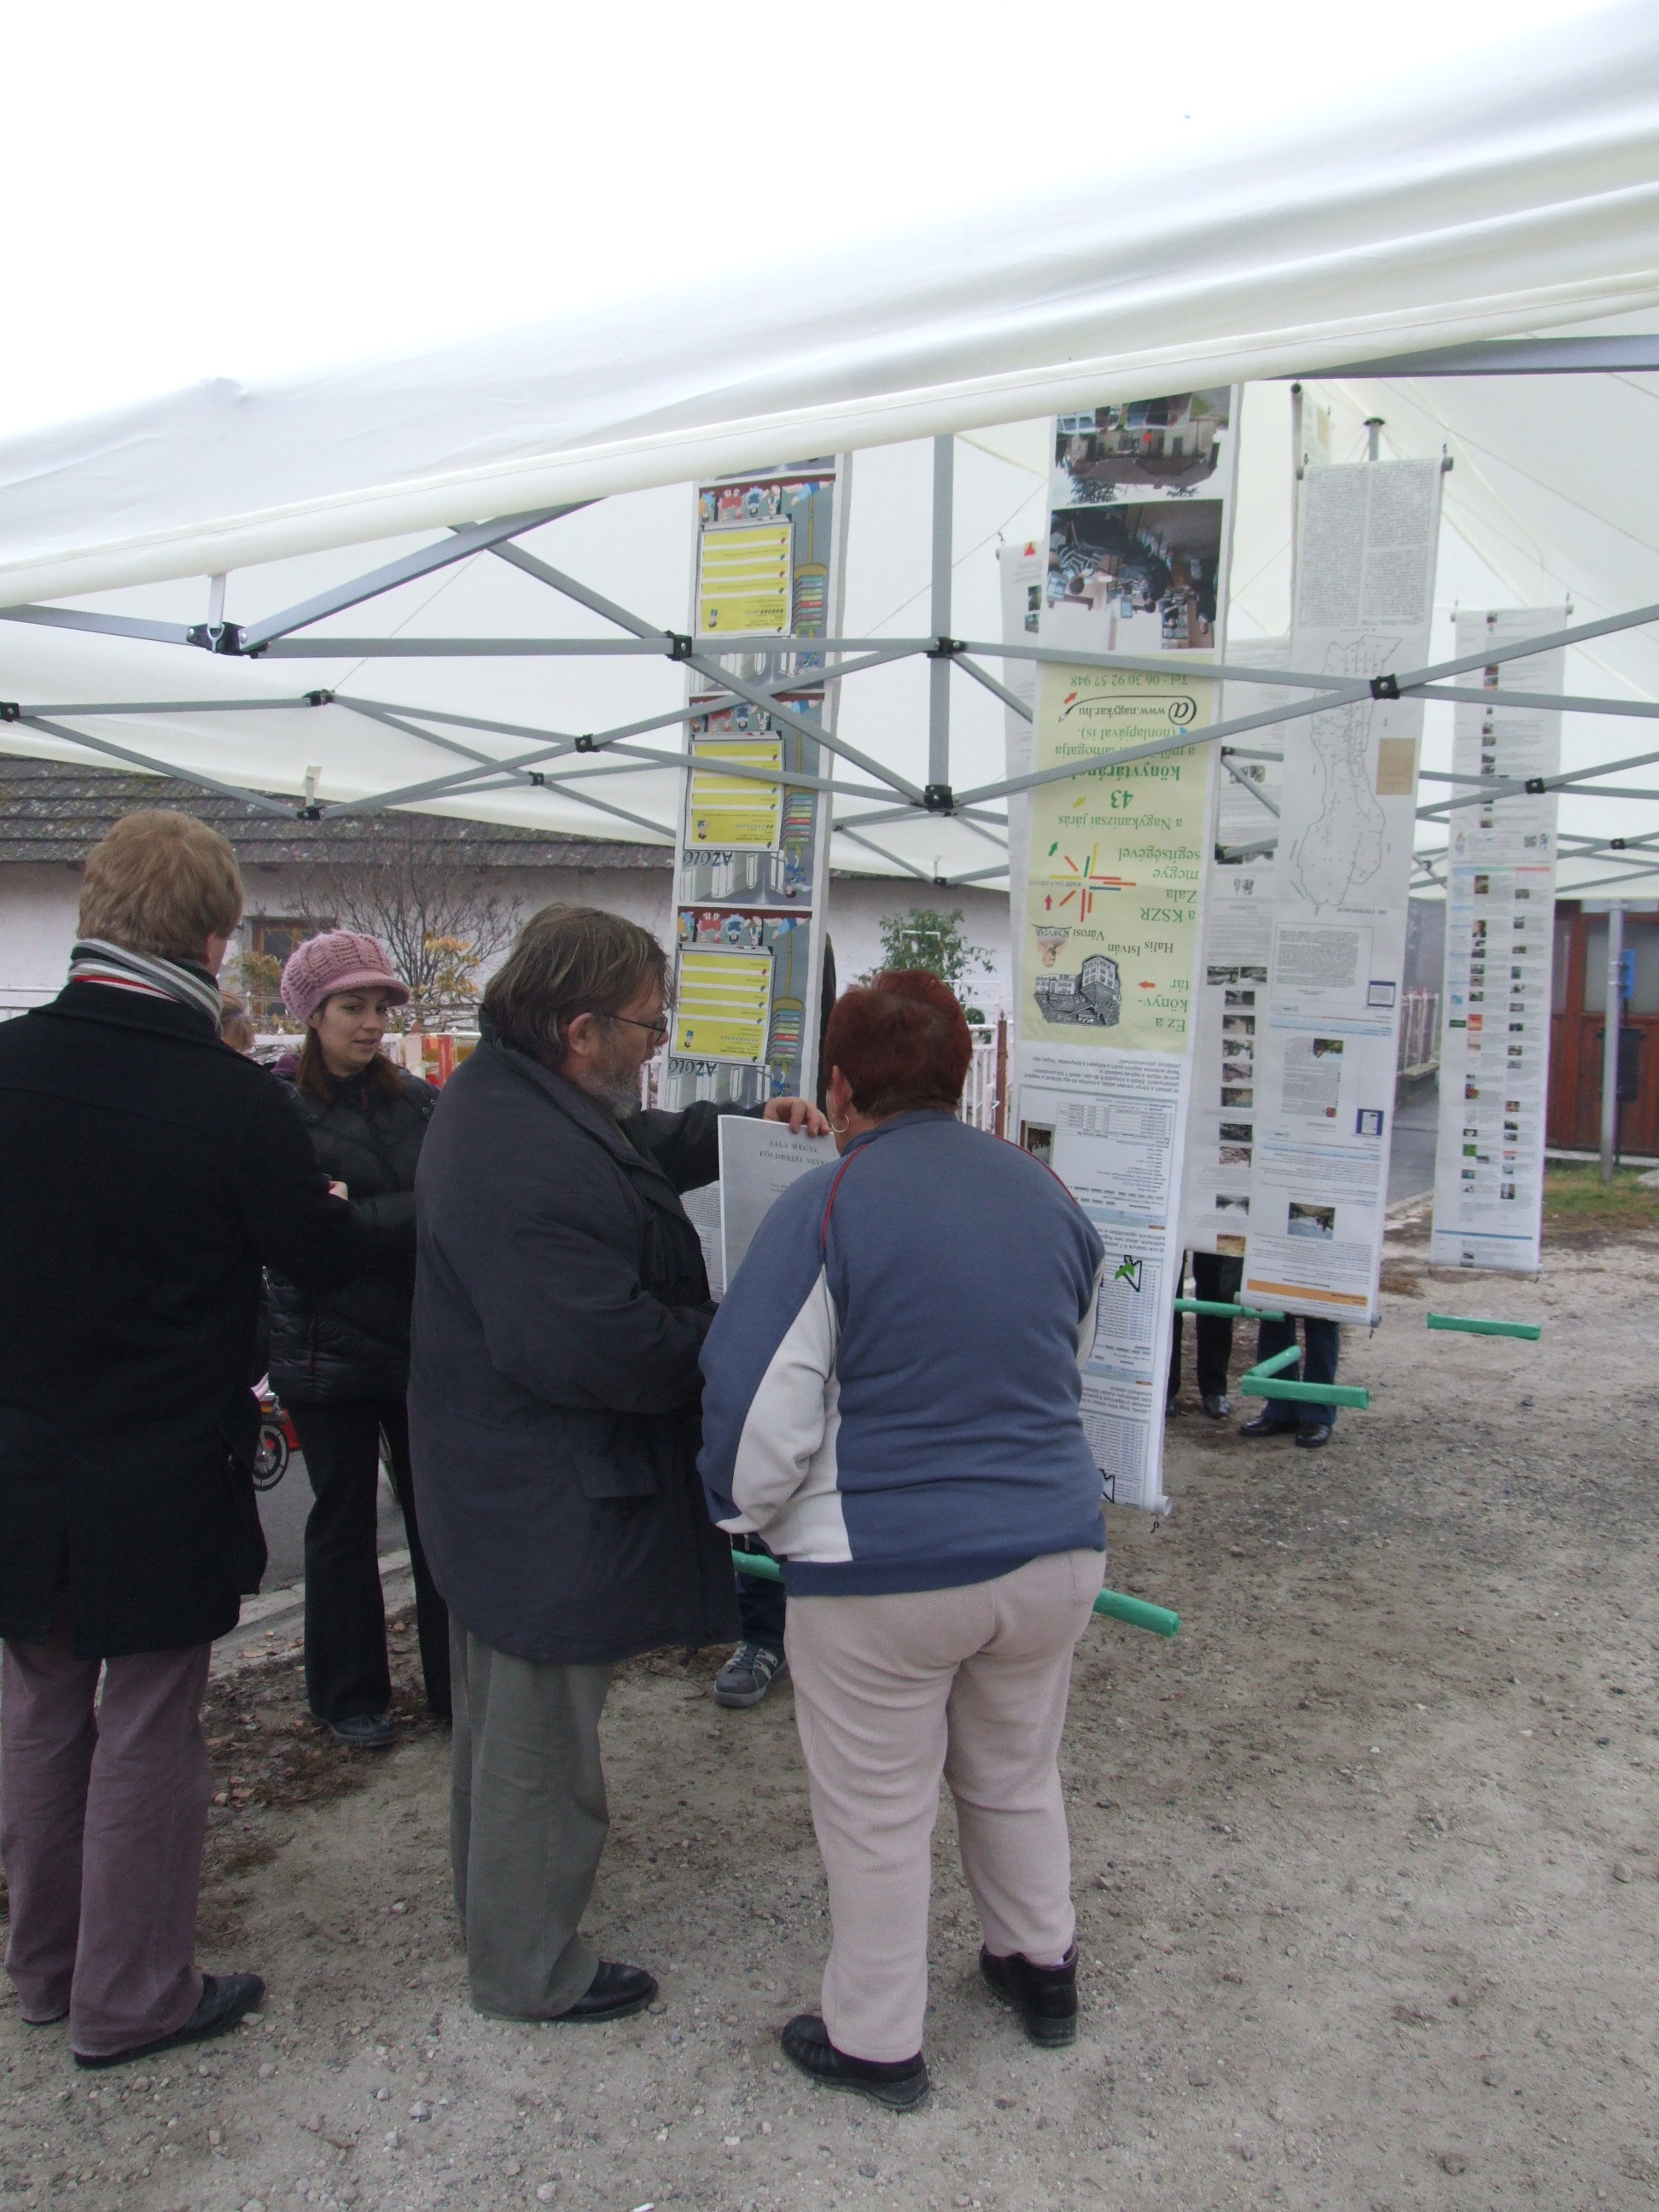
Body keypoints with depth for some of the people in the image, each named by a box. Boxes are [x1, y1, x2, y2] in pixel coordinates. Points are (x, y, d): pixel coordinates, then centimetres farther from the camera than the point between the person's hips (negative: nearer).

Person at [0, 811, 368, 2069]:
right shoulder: (235, 1102, -21)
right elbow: (330, 1262, -9)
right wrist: (338, 1208, 11)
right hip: (167, 1479, -4)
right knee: (148, 1734, 12)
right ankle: (132, 2000, 27)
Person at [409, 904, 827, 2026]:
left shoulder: (499, 1094, 2)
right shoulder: (532, 1164, -32)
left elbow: (647, 1150, 16)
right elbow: (599, 1349, -33)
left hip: (498, 1485, 11)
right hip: (552, 1510, -11)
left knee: (504, 1712, 28)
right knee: (541, 1736, 9)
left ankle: (493, 1902, 50)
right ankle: (531, 1969, 30)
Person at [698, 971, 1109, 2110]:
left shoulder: (823, 1208, -16)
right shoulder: (1049, 1193, 2)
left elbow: (760, 1407, -14)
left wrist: (744, 1509, 5)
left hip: (885, 1572, -5)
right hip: (1055, 1547, 6)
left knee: (878, 1815, 14)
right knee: (1018, 1777, 26)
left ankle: (875, 2041, 31)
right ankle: (1043, 1965, 46)